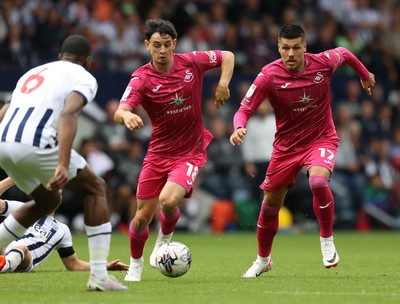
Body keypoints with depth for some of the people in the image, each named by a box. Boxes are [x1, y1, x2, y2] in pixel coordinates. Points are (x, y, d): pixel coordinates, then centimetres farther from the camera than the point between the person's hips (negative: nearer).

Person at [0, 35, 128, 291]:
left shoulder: (32, 73, 31)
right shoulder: (84, 78, 10)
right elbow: (68, 114, -10)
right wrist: (63, 165, -21)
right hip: (35, 144, -7)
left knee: (47, 201, 31)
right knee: (95, 189, 15)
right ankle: (99, 276, 7)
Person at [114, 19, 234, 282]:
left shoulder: (191, 62, -7)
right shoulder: (141, 79, -12)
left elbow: (227, 56, 10)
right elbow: (120, 112, -27)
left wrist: (223, 84, -8)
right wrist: (127, 116, -51)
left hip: (190, 152, -1)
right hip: (158, 152, 1)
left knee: (168, 201, -25)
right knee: (143, 216, 1)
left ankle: (165, 240, 9)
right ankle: (136, 264, 30)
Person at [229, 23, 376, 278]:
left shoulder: (324, 62, -16)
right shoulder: (269, 75, -19)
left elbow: (345, 54, 8)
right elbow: (245, 110, -18)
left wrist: (365, 75, 25)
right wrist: (239, 129, -40)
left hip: (321, 139, -1)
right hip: (286, 146, 1)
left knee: (318, 181, -32)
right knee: (270, 205, 7)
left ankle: (327, 240, -9)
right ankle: (263, 260, 32)